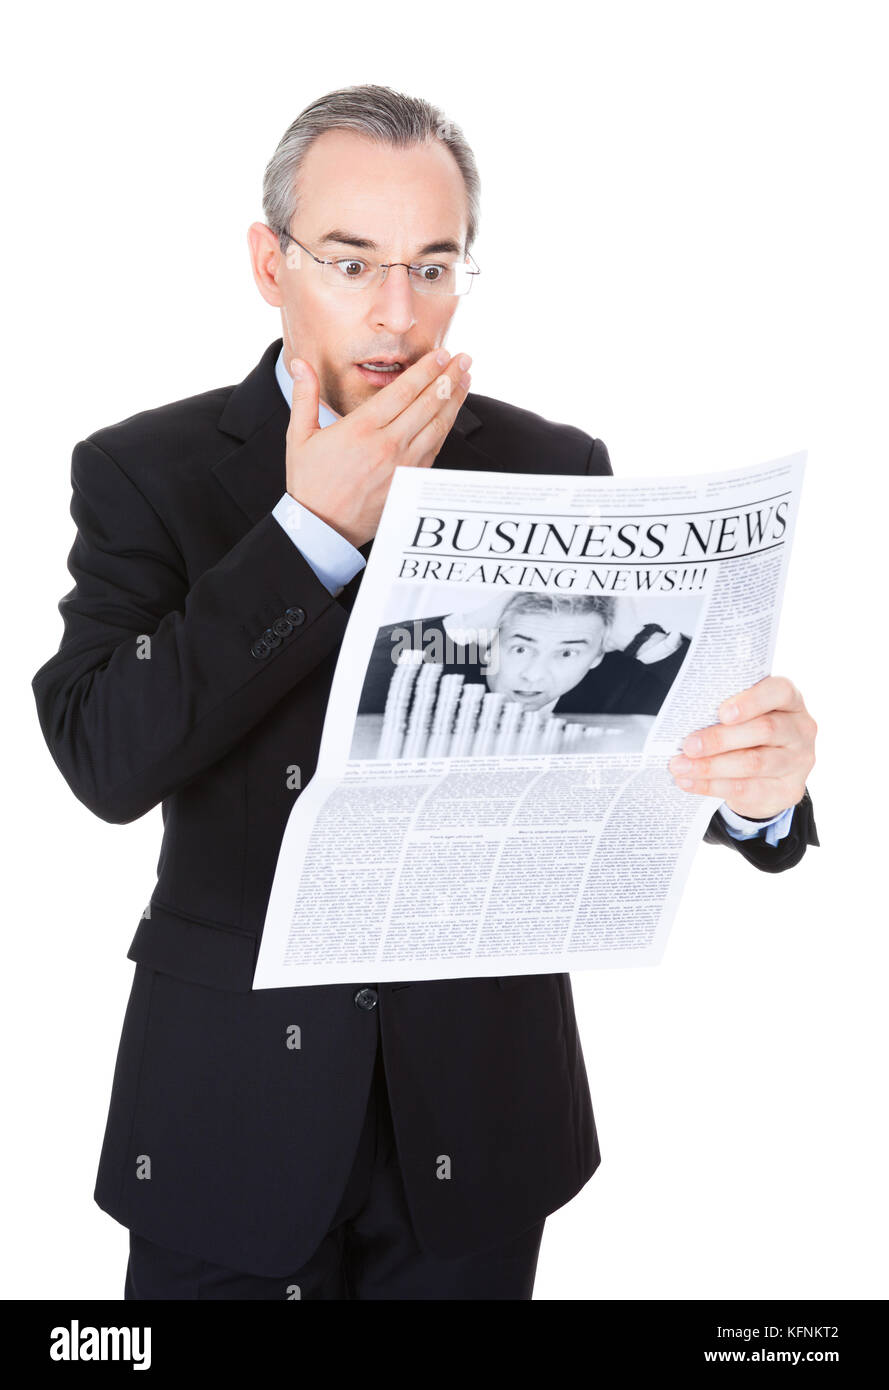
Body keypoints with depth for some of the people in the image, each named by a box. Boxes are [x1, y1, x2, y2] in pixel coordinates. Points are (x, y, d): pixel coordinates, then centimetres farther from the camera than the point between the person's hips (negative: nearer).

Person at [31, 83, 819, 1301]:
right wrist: (314, 530, -19)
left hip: (477, 1104, 2)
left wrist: (754, 773, -29)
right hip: (233, 1103, -1)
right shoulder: (145, 470, -4)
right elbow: (103, 760, -16)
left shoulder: (555, 470, 0)